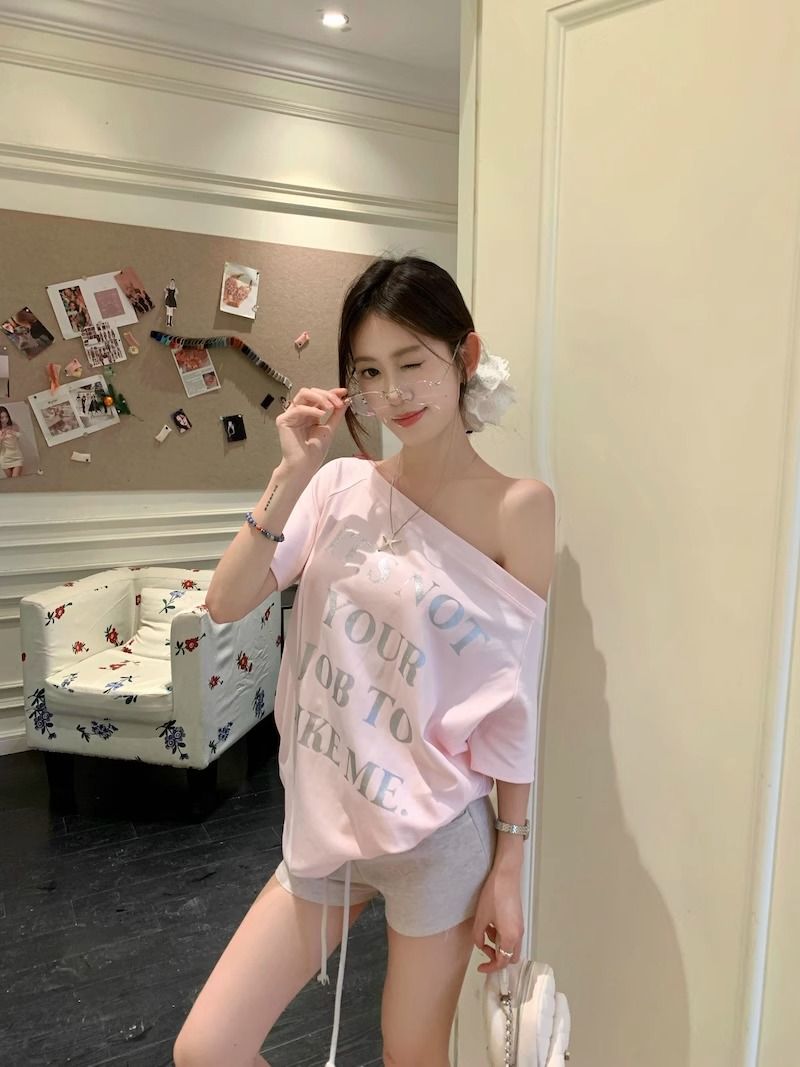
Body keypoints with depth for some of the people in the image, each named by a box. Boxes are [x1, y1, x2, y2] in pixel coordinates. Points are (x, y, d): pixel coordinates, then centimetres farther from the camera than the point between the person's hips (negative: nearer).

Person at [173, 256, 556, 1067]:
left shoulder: (517, 507, -12)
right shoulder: (340, 486, -1)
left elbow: (513, 703, -9)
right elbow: (225, 602, -9)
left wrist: (508, 867, -4)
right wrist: (292, 474, -17)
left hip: (437, 836, -3)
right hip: (328, 823, 4)